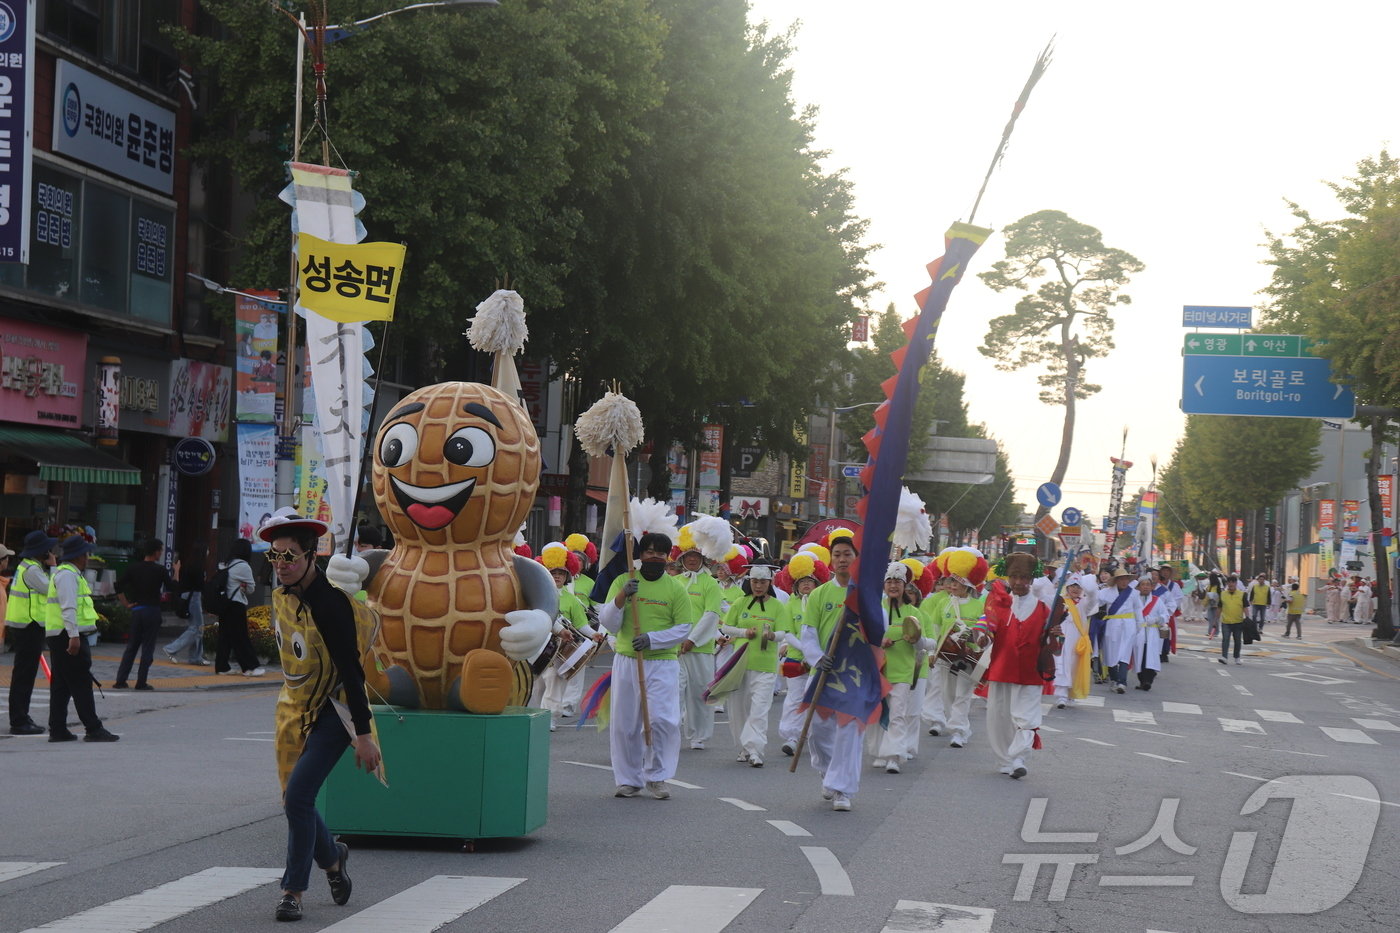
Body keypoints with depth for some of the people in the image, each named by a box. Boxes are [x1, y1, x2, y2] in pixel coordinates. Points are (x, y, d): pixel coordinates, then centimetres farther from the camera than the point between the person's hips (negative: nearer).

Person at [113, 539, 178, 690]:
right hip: (153, 611, -4)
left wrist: (126, 604, 2)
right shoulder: (160, 570, -8)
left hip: (137, 610, 4)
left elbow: (119, 587, -4)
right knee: (148, 648, 2)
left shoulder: (134, 568, 3)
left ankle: (121, 681, 8)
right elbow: (173, 588, -5)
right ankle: (141, 682, 2)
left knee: (131, 646, 11)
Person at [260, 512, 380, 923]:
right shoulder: (282, 595, 3)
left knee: (298, 796, -16)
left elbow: (350, 670, -24)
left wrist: (363, 734, -25)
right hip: (295, 710, 8)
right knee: (294, 801, 9)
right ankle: (332, 857, 36)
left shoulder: (329, 604, -23)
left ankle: (293, 889, -4)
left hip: (331, 714, -8)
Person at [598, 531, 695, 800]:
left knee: (663, 720, -12)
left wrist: (652, 639, -15)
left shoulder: (676, 587, 2)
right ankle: (629, 779, 17)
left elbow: (684, 628, -1)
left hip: (662, 663, -1)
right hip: (626, 661, 1)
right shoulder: (623, 582, 4)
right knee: (624, 724, 4)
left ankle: (656, 776, 4)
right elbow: (608, 622, -2)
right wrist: (622, 597, -19)